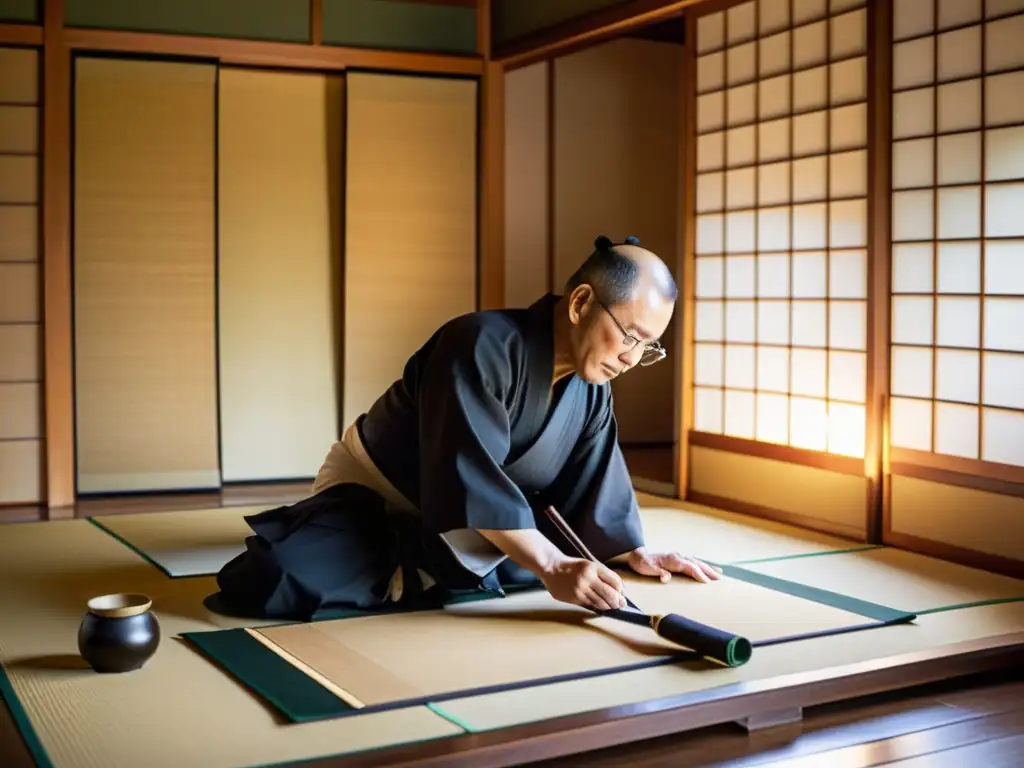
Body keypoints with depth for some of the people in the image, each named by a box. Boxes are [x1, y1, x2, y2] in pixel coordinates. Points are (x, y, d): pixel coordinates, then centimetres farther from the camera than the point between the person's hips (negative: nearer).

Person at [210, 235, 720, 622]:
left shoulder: (592, 386, -6)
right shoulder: (482, 345, -31)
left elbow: (593, 486, 5)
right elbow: (472, 478, -37)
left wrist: (634, 554, -4)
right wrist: (552, 567, -42)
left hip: (464, 528, 9)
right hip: (372, 495, -8)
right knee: (271, 585, -31)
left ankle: (410, 571, 3)